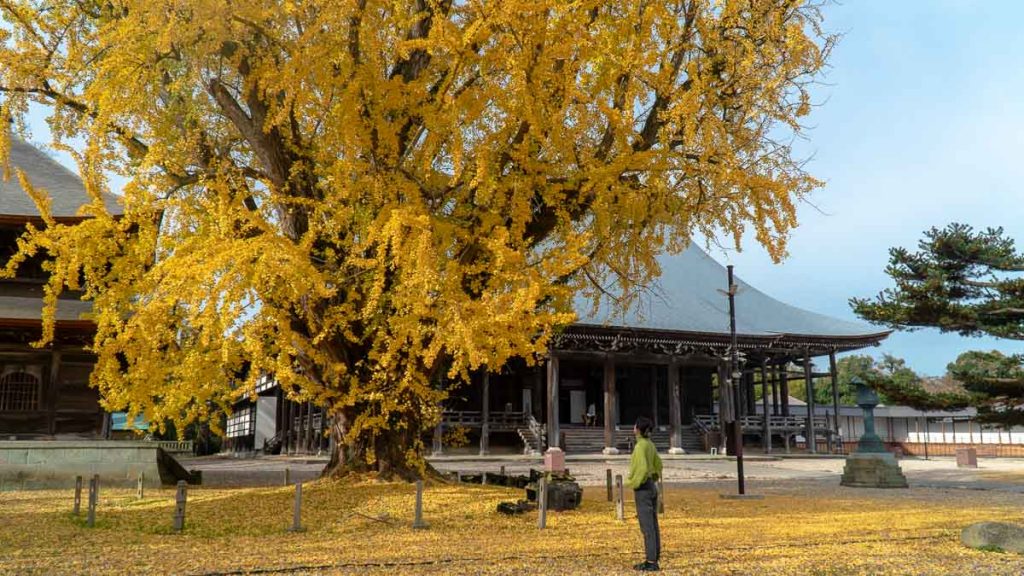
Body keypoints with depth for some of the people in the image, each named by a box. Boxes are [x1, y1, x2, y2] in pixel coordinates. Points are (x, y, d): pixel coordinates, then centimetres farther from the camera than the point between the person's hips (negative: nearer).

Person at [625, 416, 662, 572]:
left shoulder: (640, 446, -17)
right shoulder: (650, 445, 9)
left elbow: (643, 468, -26)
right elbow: (658, 464, 20)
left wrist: (634, 483, -14)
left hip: (642, 488, -9)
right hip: (652, 487, 9)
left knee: (647, 526, -5)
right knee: (652, 525, 12)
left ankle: (651, 562, -2)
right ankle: (653, 558, 18)